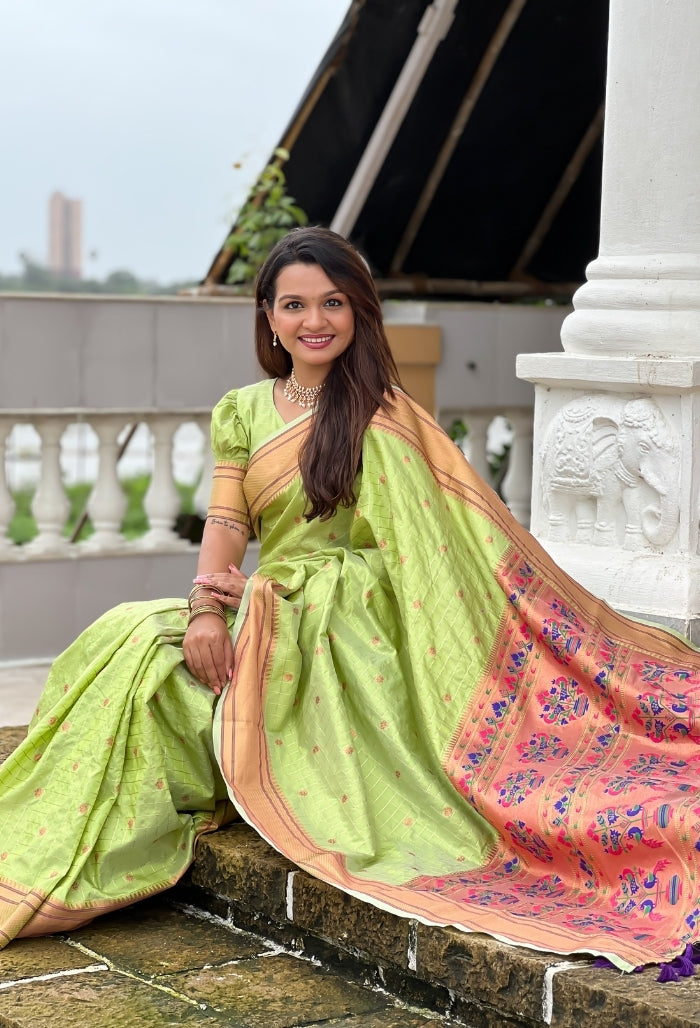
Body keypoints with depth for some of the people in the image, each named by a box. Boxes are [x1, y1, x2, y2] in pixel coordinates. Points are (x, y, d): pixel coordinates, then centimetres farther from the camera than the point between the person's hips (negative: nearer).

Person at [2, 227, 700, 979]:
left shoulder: (382, 416, 1)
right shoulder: (242, 414, 14)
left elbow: (453, 530, -1)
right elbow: (225, 523, 4)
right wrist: (207, 606, -14)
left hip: (353, 628, -5)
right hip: (267, 620, 5)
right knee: (132, 642, -20)